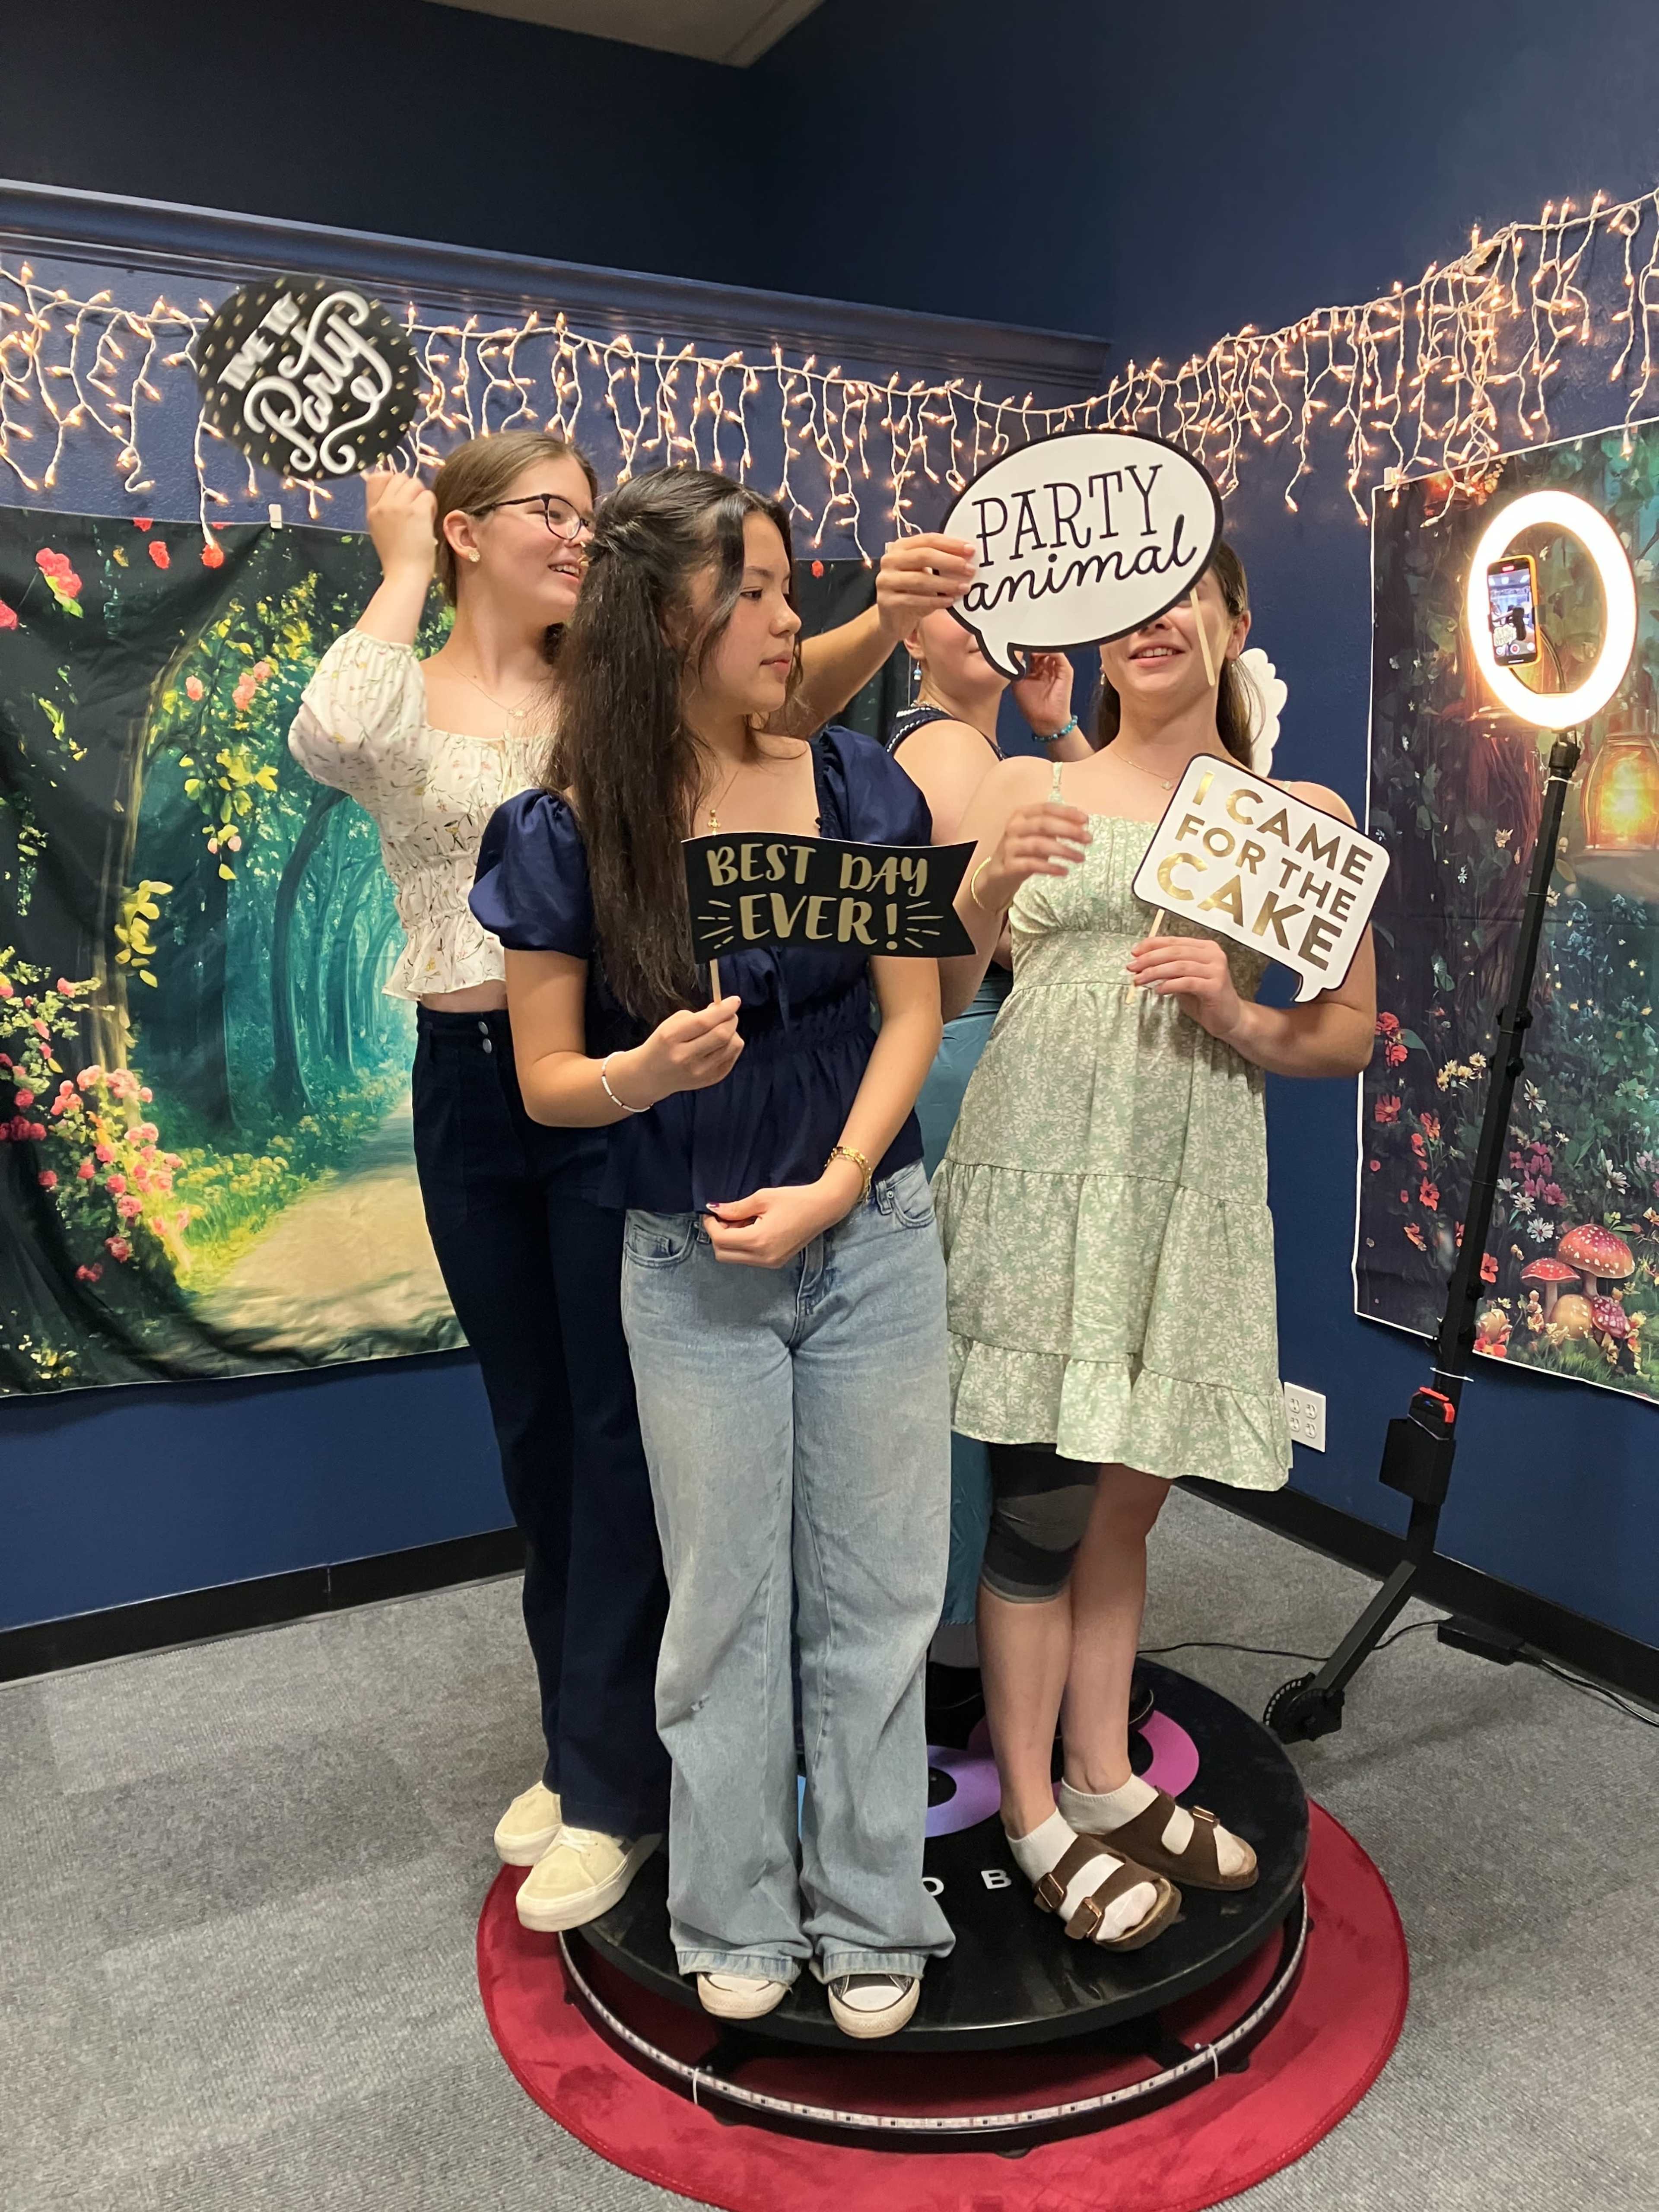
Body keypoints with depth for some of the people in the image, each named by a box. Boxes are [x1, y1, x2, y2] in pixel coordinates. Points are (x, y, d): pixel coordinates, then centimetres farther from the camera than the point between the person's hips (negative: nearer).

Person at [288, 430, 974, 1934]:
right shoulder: (402, 702, 3)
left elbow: (785, 690, -15)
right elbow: (325, 741, -22)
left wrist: (883, 620, -35)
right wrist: (403, 571, -9)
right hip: (467, 1087, 3)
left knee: (619, 1428, 1)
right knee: (534, 1426, 14)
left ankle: (616, 1784, 17)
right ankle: (587, 1737, 34)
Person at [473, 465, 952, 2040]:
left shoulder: (853, 784, -2)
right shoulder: (565, 836, -7)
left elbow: (912, 1009, -1)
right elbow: (547, 1080, -2)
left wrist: (837, 1184, -14)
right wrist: (648, 1071, -24)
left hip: (873, 1244, 2)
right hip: (690, 1267, -1)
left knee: (873, 1594, 10)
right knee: (725, 1604, 11)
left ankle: (872, 1919, 30)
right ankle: (736, 1923, 33)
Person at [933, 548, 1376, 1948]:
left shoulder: (1303, 818, 8)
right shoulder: (1029, 792, 5)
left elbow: (1350, 1038, 9)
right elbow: (931, 1000, 3)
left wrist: (1238, 1018, -11)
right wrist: (989, 889, -16)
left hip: (1195, 1190, 2)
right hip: (1040, 1168, -2)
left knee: (1127, 1495, 14)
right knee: (1045, 1502, 2)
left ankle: (1105, 1781, 33)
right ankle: (1037, 1821, 21)